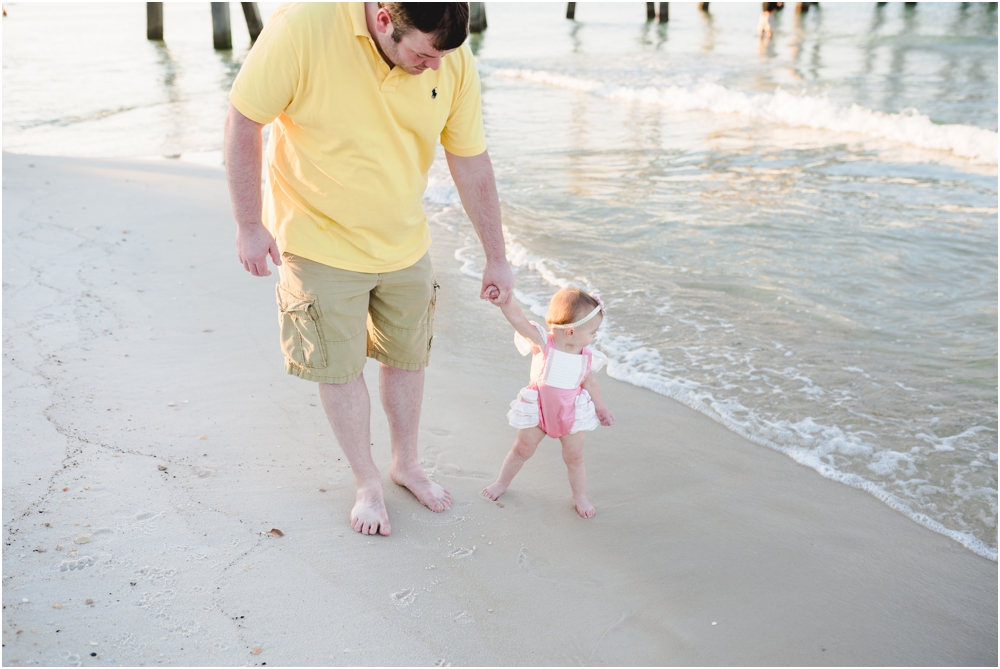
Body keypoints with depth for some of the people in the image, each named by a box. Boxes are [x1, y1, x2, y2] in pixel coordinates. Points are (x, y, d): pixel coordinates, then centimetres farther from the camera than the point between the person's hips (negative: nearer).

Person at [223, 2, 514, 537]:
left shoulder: (453, 62, -14)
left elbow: (472, 165, -4)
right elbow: (242, 121, -16)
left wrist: (496, 257, 3)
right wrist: (250, 225, -13)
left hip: (404, 245, 4)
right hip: (322, 242, -3)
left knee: (407, 357, 16)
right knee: (340, 367, 7)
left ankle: (406, 463, 40)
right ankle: (367, 482, 30)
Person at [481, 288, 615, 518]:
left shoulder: (587, 357, -10)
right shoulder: (542, 344, -24)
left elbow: (589, 383, 7)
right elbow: (517, 318, -35)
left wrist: (600, 408, 14)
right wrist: (504, 299, -51)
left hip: (571, 413, 2)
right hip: (538, 410, -2)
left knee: (574, 457, 11)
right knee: (521, 450, 16)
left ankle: (580, 497, 32)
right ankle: (502, 482, 40)